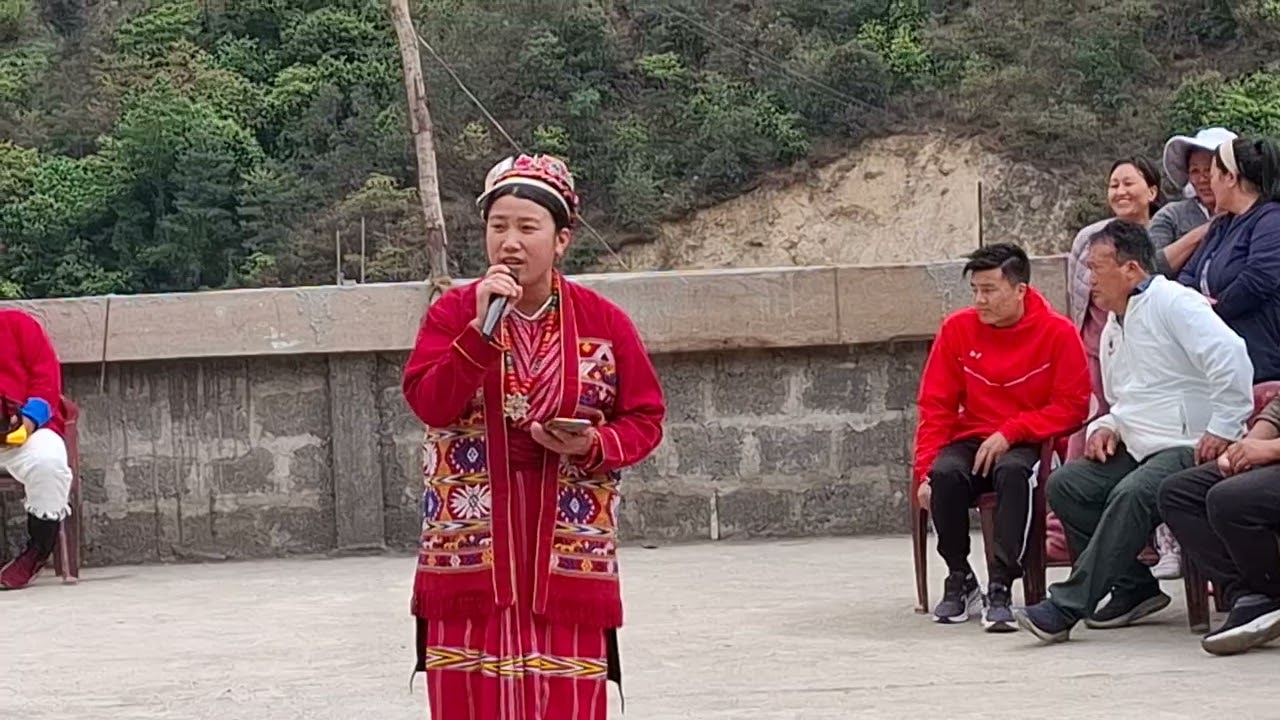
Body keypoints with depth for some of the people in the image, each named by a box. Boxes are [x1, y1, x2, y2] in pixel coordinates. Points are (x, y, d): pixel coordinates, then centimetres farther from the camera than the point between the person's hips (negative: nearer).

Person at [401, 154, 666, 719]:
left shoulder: (604, 322, 1)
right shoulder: (453, 312, 1)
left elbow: (644, 419, 5)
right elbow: (428, 404, -11)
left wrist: (592, 446, -15)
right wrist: (482, 327, -20)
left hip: (568, 555, 0)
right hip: (470, 550, 0)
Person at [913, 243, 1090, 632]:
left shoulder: (1058, 332, -6)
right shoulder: (958, 329, 2)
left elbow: (1072, 407, -7)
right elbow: (935, 406, 5)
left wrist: (1010, 432, -16)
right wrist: (925, 470, -6)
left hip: (1028, 444, -3)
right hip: (971, 440, 3)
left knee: (1012, 471, -37)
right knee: (945, 474, -30)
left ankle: (1000, 587, -33)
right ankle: (960, 581, -11)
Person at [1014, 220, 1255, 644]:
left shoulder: (1173, 303, -10)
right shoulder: (1114, 327, 20)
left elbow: (1230, 354, -24)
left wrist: (1223, 430, -24)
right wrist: (1106, 427, 10)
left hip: (1191, 450, -10)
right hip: (1140, 450, 10)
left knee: (1131, 494, -33)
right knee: (1065, 485, -6)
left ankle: (1067, 608, -33)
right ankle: (1134, 588, -1)